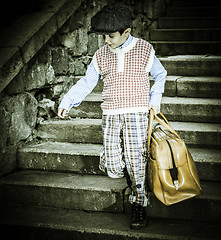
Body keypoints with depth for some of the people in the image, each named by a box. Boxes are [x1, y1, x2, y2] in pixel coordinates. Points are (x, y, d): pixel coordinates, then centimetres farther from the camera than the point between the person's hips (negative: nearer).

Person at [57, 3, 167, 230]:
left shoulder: (144, 49, 2)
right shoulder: (101, 55, 7)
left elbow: (160, 75, 16)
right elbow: (86, 82, 12)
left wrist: (155, 98, 3)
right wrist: (67, 101, 1)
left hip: (137, 113, -2)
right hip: (110, 115, 2)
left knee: (135, 160, -10)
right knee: (114, 170, -3)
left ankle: (139, 203, 9)